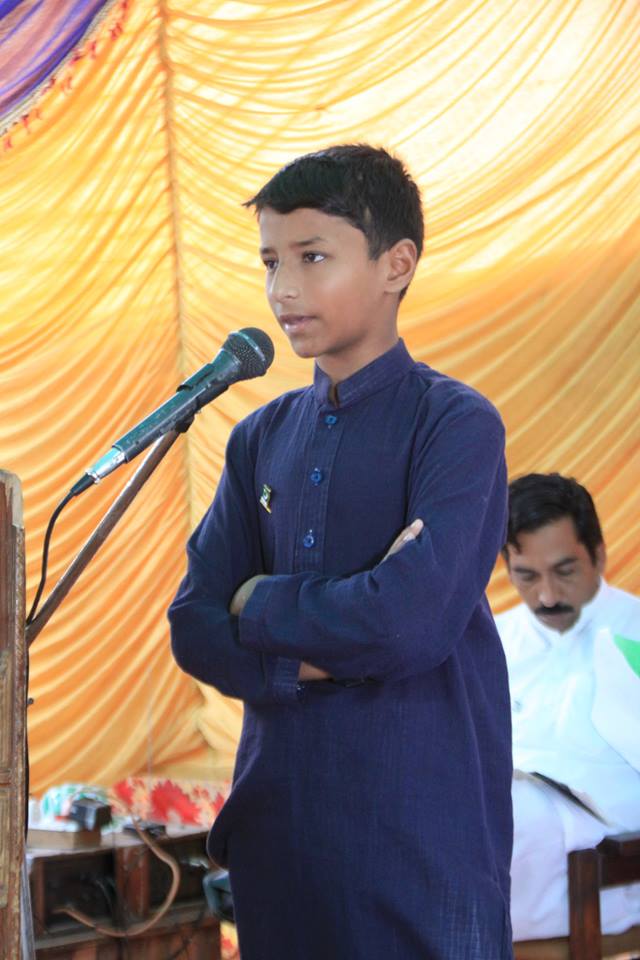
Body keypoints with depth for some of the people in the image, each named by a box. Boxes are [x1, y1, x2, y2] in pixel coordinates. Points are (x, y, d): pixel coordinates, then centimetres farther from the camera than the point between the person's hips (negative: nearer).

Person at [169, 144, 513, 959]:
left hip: (424, 834, -5)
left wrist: (261, 603, -5)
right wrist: (318, 657, -13)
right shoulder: (261, 438, 10)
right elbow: (195, 629, 5)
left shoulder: (455, 424, -8)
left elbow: (413, 622, -21)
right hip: (276, 822, 6)